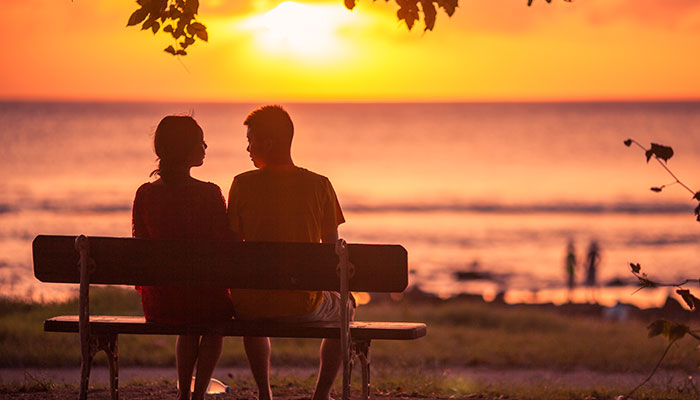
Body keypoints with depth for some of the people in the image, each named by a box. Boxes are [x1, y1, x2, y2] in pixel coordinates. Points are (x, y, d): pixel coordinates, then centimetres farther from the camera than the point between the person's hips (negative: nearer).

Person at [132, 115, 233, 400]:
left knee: (189, 327, 39)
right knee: (216, 326, 34)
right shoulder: (208, 194, -15)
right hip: (204, 297, -3)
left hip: (158, 303, 3)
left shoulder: (145, 194, -4)